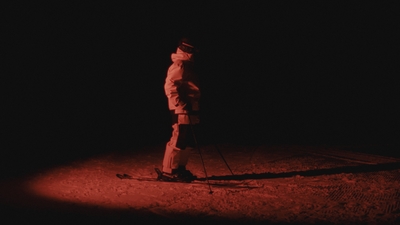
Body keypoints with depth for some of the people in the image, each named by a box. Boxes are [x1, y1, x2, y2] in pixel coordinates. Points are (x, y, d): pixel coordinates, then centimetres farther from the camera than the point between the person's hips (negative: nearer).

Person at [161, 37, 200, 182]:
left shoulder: (186, 66, 20)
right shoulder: (179, 66, -11)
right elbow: (169, 86, -20)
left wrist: (194, 108, 21)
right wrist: (180, 105, -22)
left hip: (189, 110, 10)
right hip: (181, 111, -10)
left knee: (188, 142, 12)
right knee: (178, 140, -9)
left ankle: (180, 168, 19)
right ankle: (168, 170, -5)